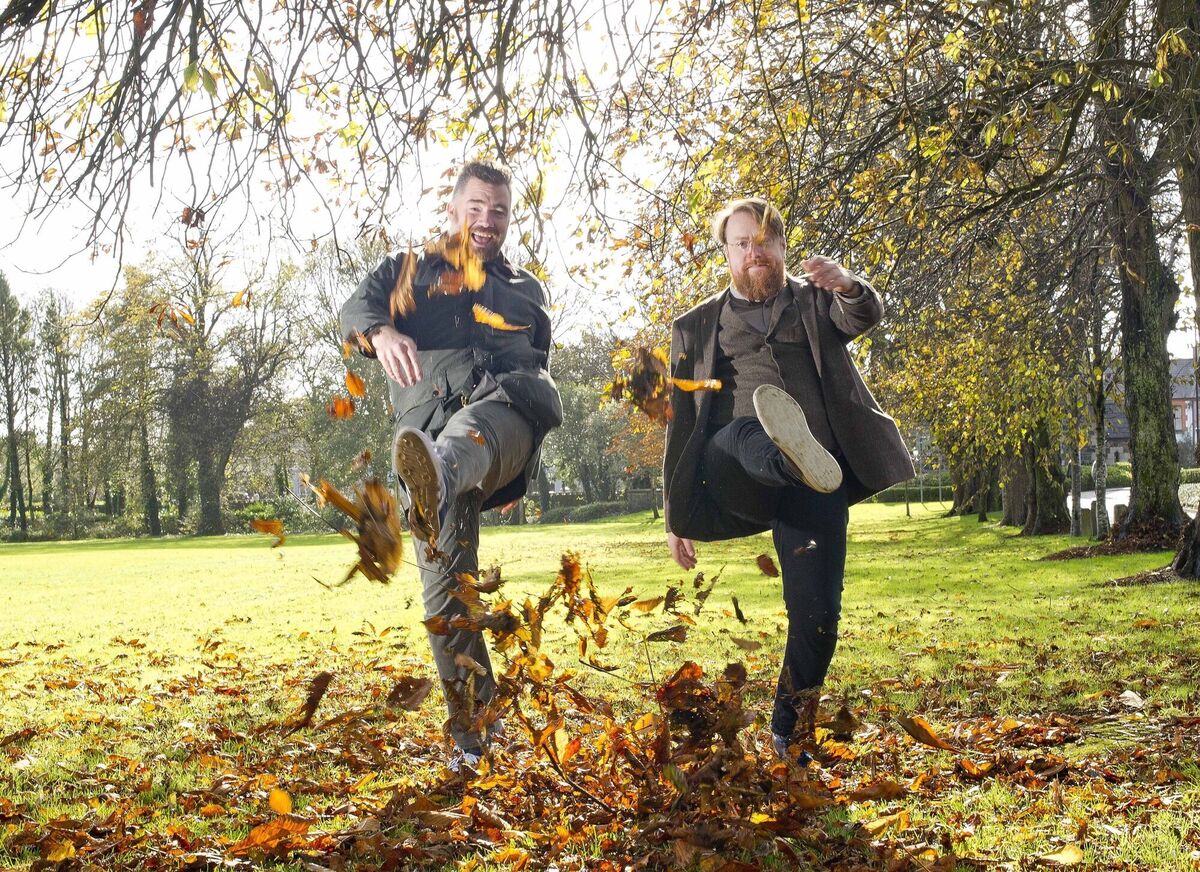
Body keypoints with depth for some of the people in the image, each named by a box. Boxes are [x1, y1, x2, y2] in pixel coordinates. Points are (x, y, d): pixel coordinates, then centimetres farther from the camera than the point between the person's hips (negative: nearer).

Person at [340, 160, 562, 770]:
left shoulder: (526, 289, 32)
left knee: (501, 412, -40)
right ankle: (473, 734, 4)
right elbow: (358, 307, 5)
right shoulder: (410, 271, 24)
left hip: (508, 405, 0)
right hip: (432, 418, 0)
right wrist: (382, 332, -21)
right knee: (445, 585, -7)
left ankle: (442, 472, -75)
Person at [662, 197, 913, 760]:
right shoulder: (698, 327, 21)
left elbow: (864, 317, -2)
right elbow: (682, 424, 20)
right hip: (734, 477, 0)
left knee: (816, 617, -4)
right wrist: (677, 517, 16)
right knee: (741, 432, -36)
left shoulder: (816, 302, 21)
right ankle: (793, 453, -67)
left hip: (815, 489, 1)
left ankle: (790, 738, 14)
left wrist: (848, 285, -28)